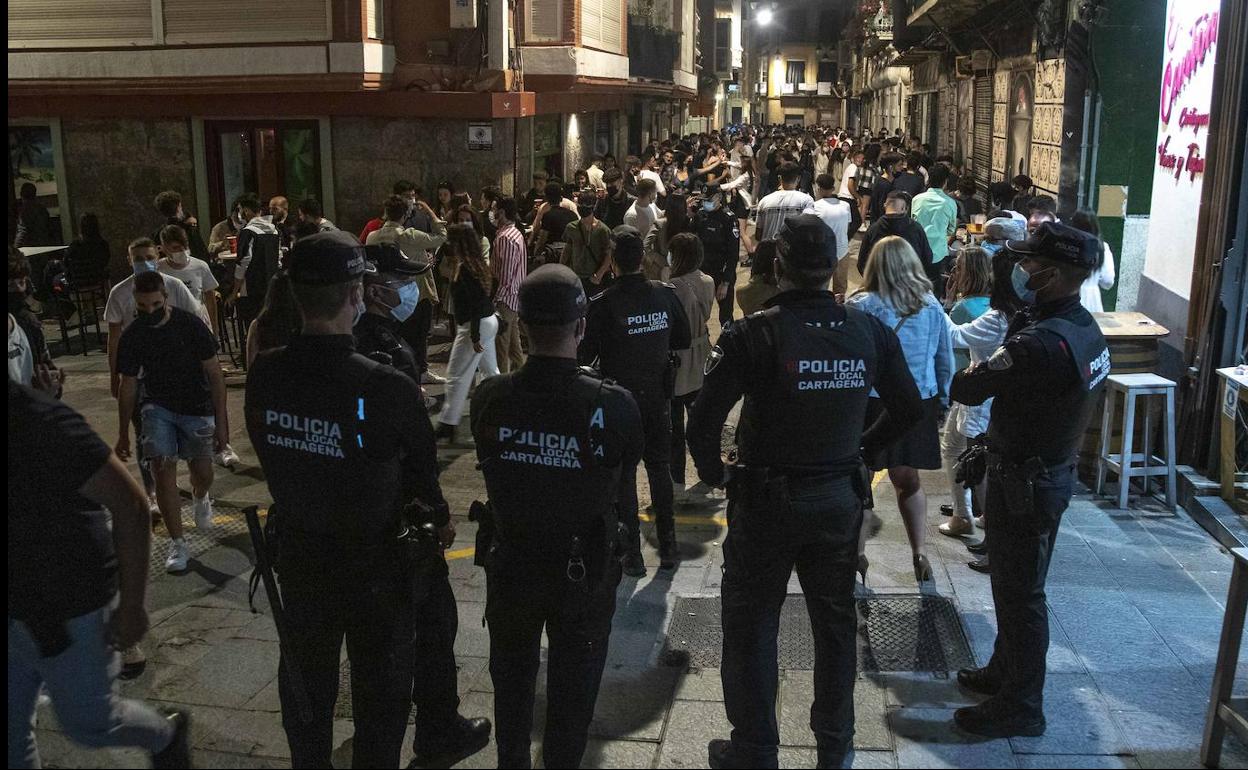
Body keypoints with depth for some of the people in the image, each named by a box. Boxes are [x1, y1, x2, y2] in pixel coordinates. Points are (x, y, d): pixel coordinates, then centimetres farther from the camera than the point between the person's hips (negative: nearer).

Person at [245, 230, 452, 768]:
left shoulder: (264, 375, -15)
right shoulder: (390, 390, -28)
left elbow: (270, 455, 0)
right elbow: (422, 471, -13)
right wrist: (439, 519, 7)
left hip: (298, 553, 5)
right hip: (374, 561, -4)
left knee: (305, 678, 25)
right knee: (380, 686, 17)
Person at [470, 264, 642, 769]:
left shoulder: (489, 398, -19)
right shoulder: (612, 405, -26)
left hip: (511, 566, 3)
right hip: (584, 571, -2)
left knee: (512, 678, 26)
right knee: (572, 688, 19)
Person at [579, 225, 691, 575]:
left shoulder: (602, 304, -19)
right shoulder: (665, 294, -7)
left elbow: (586, 355, -13)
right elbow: (683, 340, 4)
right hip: (657, 397, 4)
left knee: (624, 474, 7)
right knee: (659, 467, 17)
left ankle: (633, 555, 12)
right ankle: (667, 546, 24)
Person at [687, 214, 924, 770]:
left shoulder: (754, 333, -20)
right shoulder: (869, 331, -6)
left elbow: (703, 421, -22)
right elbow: (908, 407, 5)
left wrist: (715, 474, -5)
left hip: (765, 499, -4)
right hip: (840, 498, 4)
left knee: (750, 627, 12)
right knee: (835, 623, 20)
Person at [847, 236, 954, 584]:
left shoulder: (861, 306, -11)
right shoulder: (931, 306, 1)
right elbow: (946, 361, 8)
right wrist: (941, 403, 19)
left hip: (871, 402, -4)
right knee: (908, 479, 18)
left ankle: (857, 553, 14)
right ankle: (920, 552, 18)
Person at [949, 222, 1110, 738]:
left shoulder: (1043, 343, -30)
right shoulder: (1085, 328, 2)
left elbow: (969, 388, -24)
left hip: (1023, 481, -9)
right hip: (1055, 468, 9)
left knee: (1019, 593, 5)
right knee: (1017, 583, 23)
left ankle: (1020, 708, 20)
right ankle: (1004, 671, 41)